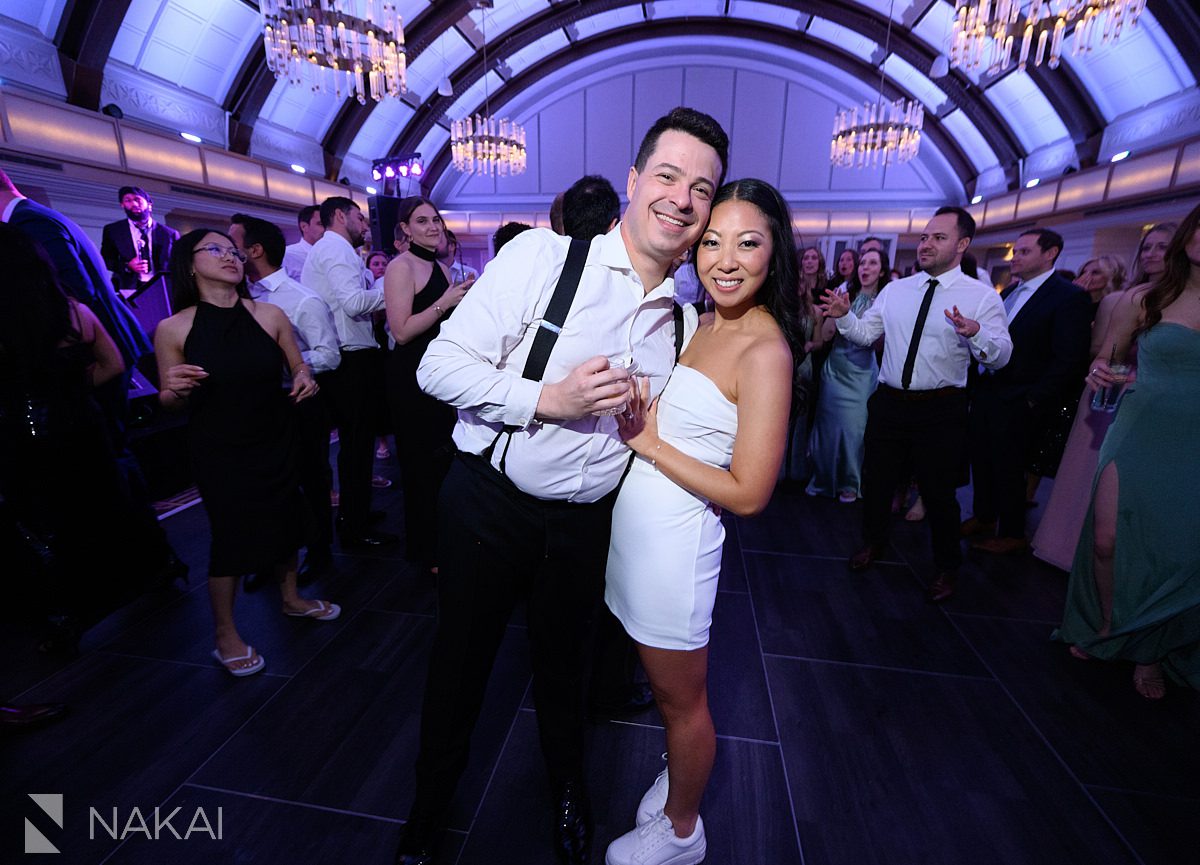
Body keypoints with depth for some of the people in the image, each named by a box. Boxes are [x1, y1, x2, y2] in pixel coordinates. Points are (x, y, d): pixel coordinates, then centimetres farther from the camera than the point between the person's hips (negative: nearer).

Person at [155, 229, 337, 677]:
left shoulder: (270, 315, -6)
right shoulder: (172, 329, -8)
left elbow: (298, 366, 6)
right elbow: (170, 401, 0)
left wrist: (304, 377, -16)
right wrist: (174, 390, -22)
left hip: (275, 442, 3)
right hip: (218, 451, -2)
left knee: (285, 520, 14)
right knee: (231, 534, 4)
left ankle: (291, 598, 41)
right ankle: (225, 635, 27)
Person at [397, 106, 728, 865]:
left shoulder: (680, 316, 3)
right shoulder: (543, 256, -13)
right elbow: (440, 365, -16)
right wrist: (547, 398, -24)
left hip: (588, 520, 4)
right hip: (491, 505, -3)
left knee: (565, 667, 24)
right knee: (460, 666, 17)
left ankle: (568, 790, 56)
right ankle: (430, 804, 49)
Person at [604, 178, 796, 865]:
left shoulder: (765, 351, -18)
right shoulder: (701, 326, 7)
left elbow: (749, 493, -20)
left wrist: (649, 443, -16)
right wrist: (636, 409, -4)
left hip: (675, 540, -8)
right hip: (637, 527, 8)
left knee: (681, 700, 16)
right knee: (671, 688, 27)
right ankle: (681, 778, 55)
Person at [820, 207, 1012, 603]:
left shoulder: (982, 296, -5)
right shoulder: (895, 290, 8)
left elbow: (1000, 355, -13)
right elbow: (866, 333, 8)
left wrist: (976, 333, -34)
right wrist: (843, 316, -10)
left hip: (941, 410, -3)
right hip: (889, 403, 4)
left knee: (939, 491, 9)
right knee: (876, 480, 15)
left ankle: (947, 568, 34)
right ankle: (874, 541, 42)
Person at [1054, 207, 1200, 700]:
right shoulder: (1143, 299, 2)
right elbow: (1108, 358, 9)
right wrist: (1100, 373, -12)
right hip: (1137, 439, 0)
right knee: (1107, 540, -2)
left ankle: (1152, 652, 27)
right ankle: (1107, 633, 23)